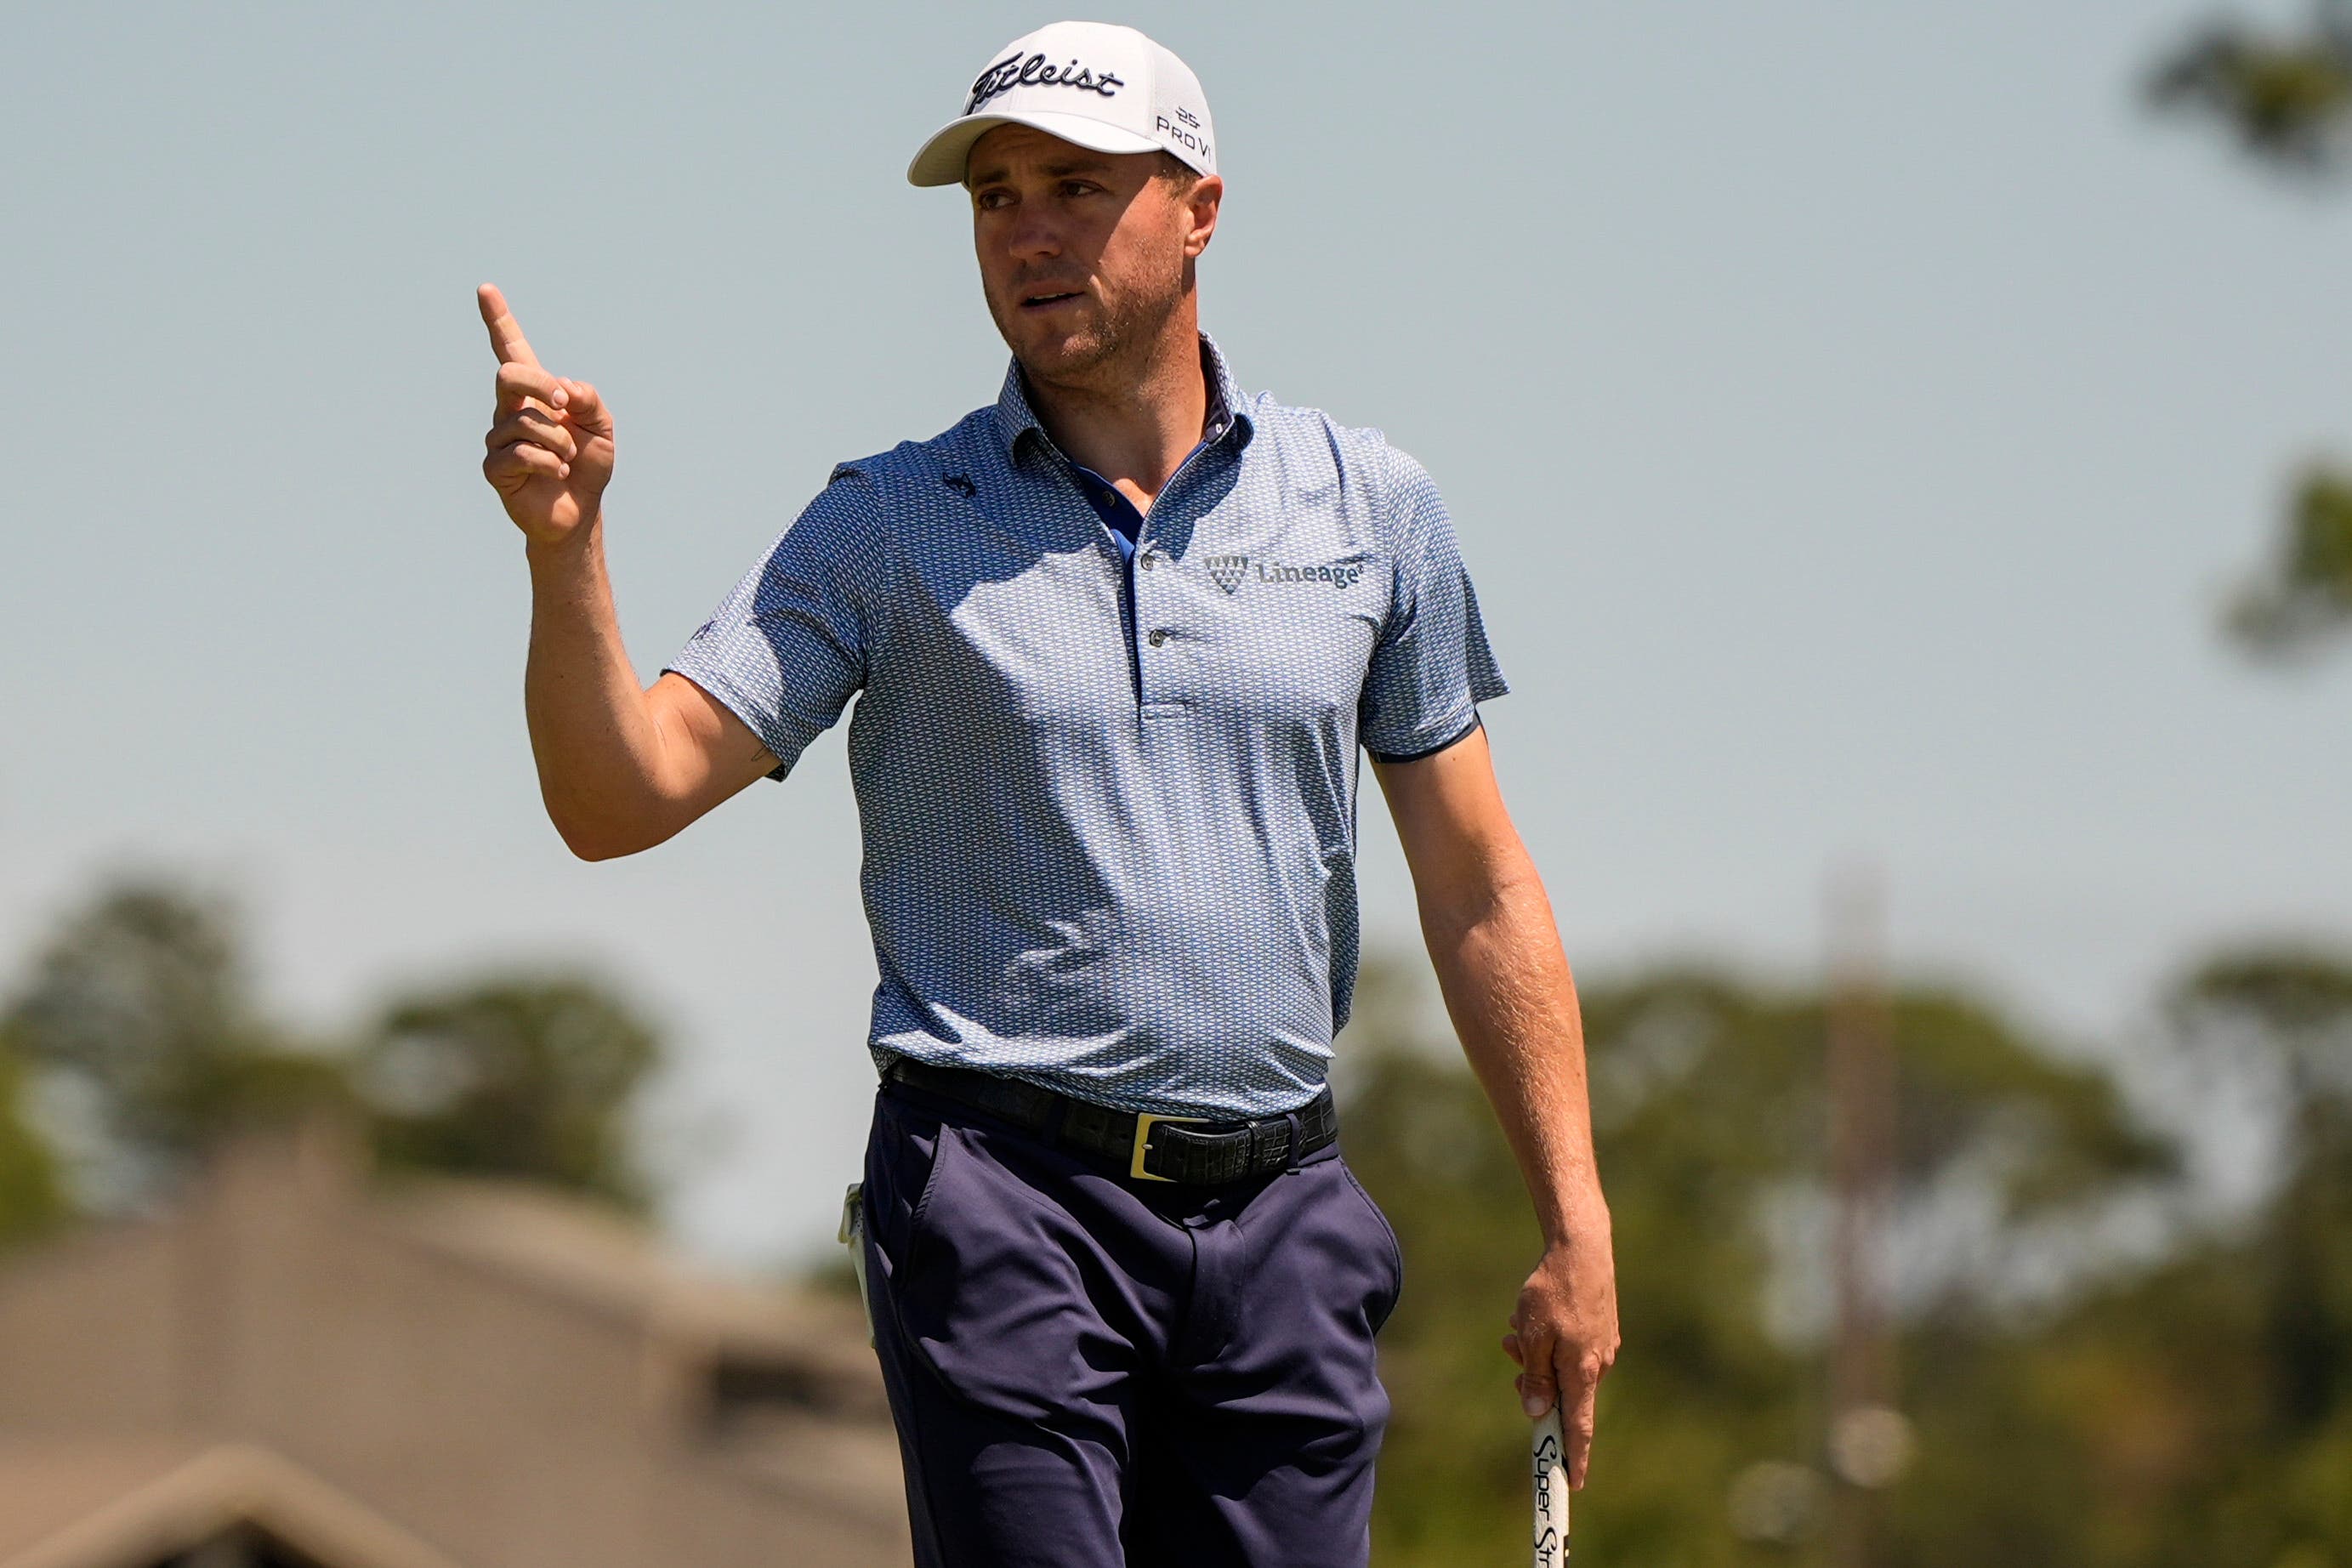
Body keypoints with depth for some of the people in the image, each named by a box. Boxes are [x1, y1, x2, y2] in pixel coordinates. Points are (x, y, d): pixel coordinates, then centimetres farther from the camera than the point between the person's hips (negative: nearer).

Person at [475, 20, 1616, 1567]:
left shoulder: (1371, 507, 8)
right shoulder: (891, 528, 2)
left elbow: (1478, 884, 12)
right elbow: (620, 798, -5)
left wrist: (1576, 1224, 7)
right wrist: (567, 546, -22)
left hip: (1279, 1213, 3)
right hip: (1007, 1203, -3)